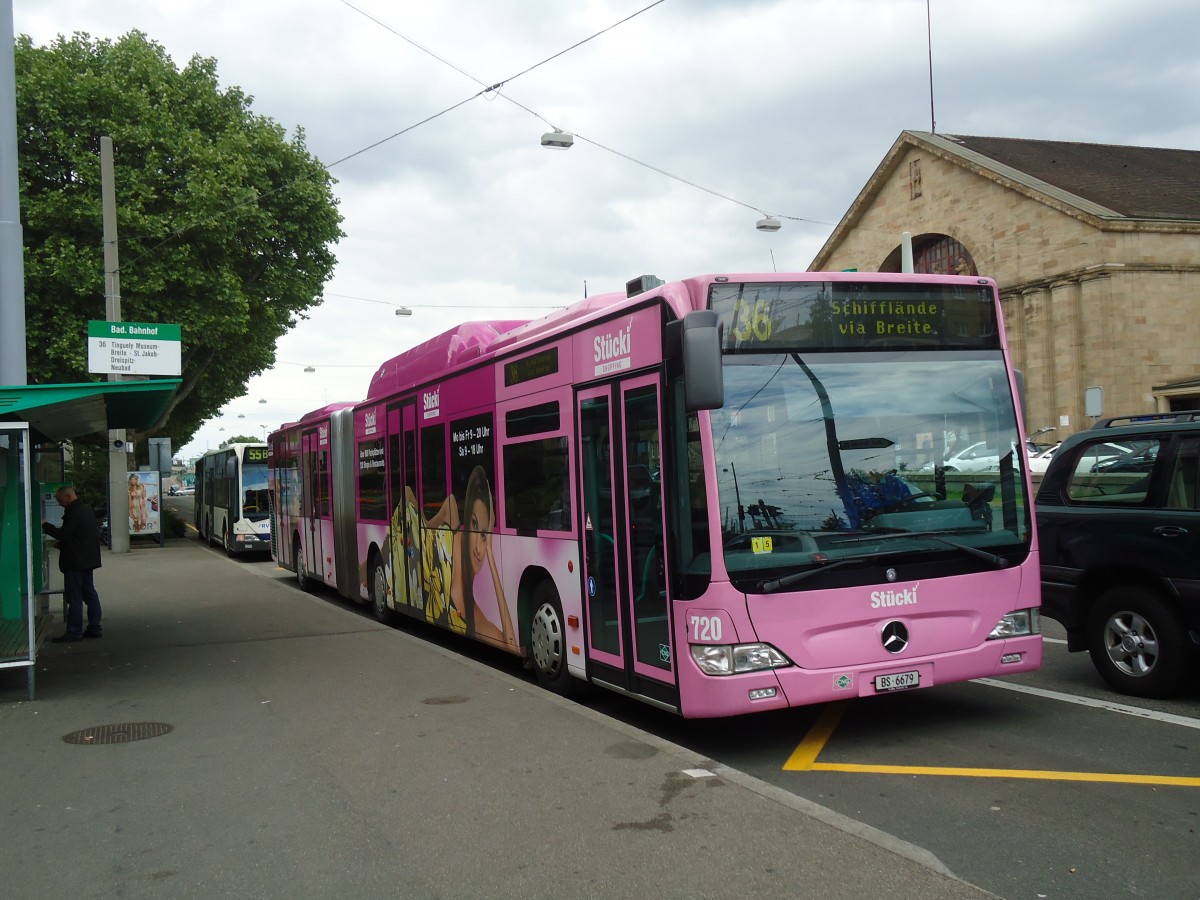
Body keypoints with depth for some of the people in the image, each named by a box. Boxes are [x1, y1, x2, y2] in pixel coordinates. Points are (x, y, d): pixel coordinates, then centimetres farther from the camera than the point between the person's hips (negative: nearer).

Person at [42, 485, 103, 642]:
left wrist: (45, 525, -9)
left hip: (75, 562, -10)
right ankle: (94, 627, 14)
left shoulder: (74, 512, -17)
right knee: (89, 593, 12)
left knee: (74, 597, -6)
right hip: (87, 560, 10)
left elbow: (63, 534, -19)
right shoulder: (86, 509, 14)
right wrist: (61, 544, 17)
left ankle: (74, 631, -3)